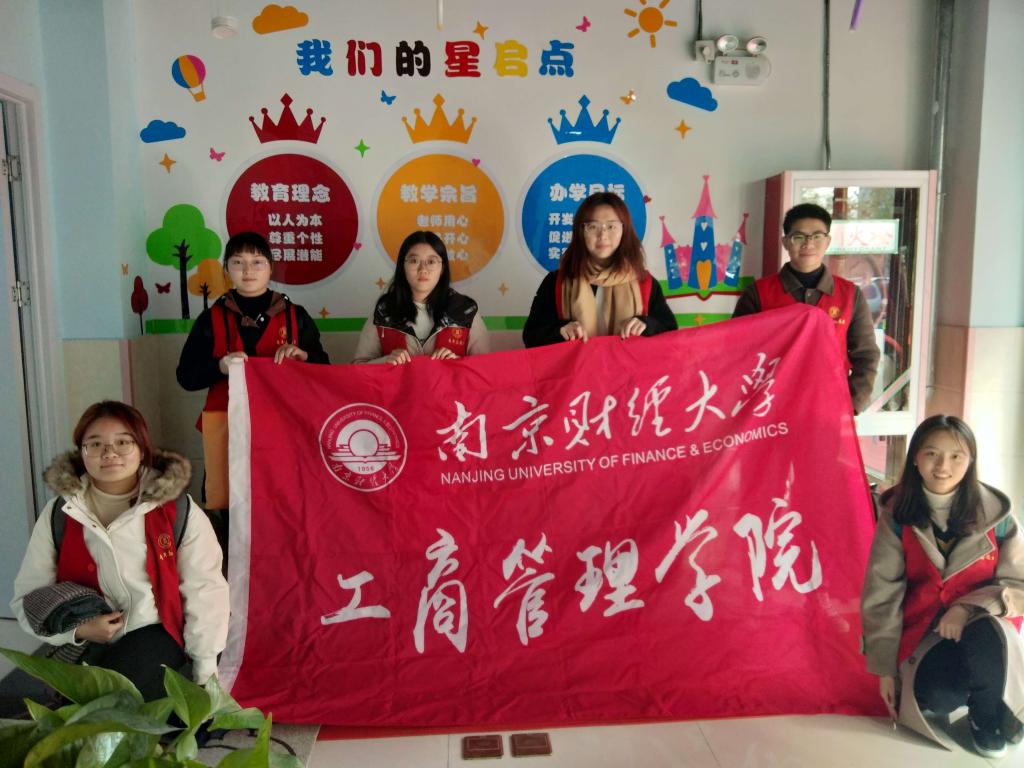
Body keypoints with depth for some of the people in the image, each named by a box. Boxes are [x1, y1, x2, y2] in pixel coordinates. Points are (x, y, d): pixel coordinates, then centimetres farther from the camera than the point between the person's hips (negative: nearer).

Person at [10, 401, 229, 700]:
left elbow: (205, 593, -4)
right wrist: (78, 629, -15)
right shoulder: (58, 515, 1)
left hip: (154, 633, -2)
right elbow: (28, 598, 5)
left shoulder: (178, 510, -7)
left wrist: (205, 679, -3)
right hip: (86, 645, 3)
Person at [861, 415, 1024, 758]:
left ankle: (987, 716, -4)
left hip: (981, 624, 1)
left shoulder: (995, 512, -6)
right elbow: (881, 595, -5)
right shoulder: (897, 515, -7)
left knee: (988, 633, -35)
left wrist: (970, 607, -23)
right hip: (924, 630, -1)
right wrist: (885, 668, -5)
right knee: (938, 698, -31)